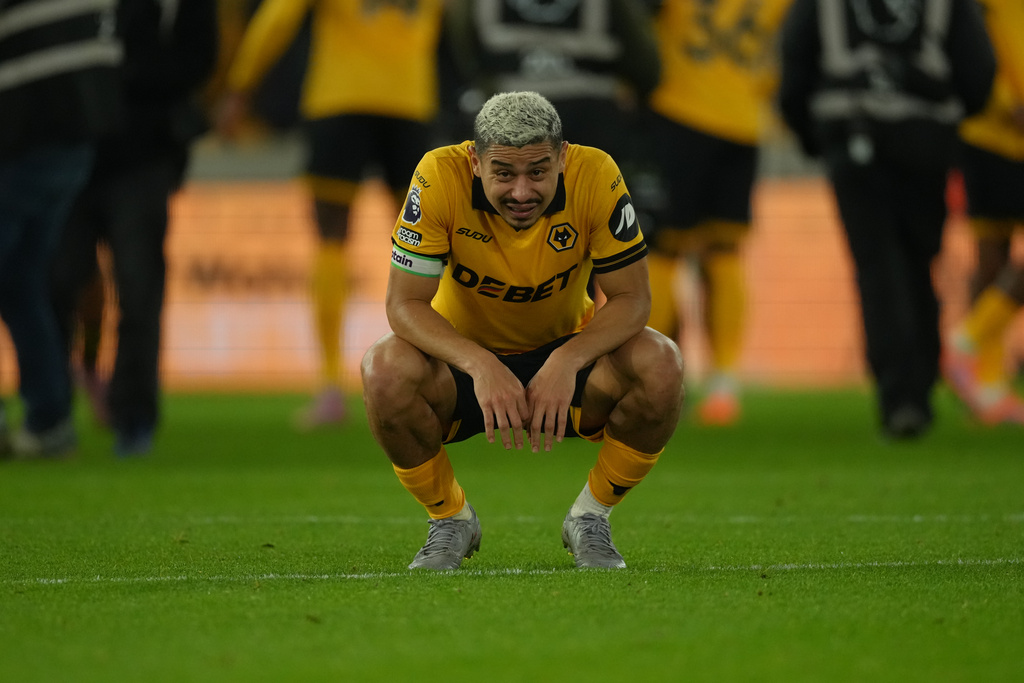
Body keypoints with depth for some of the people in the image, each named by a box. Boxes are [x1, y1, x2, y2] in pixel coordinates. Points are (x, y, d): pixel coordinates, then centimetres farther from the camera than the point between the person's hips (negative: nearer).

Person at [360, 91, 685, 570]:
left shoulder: (596, 176, -23)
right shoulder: (441, 177, -26)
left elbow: (632, 298, -18)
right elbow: (405, 303, -24)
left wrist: (567, 361, -36)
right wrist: (480, 365, -41)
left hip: (567, 353, 1)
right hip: (463, 356, -1)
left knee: (660, 366, -28)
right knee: (385, 371, -32)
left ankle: (590, 518, -2)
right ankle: (450, 519, -3)